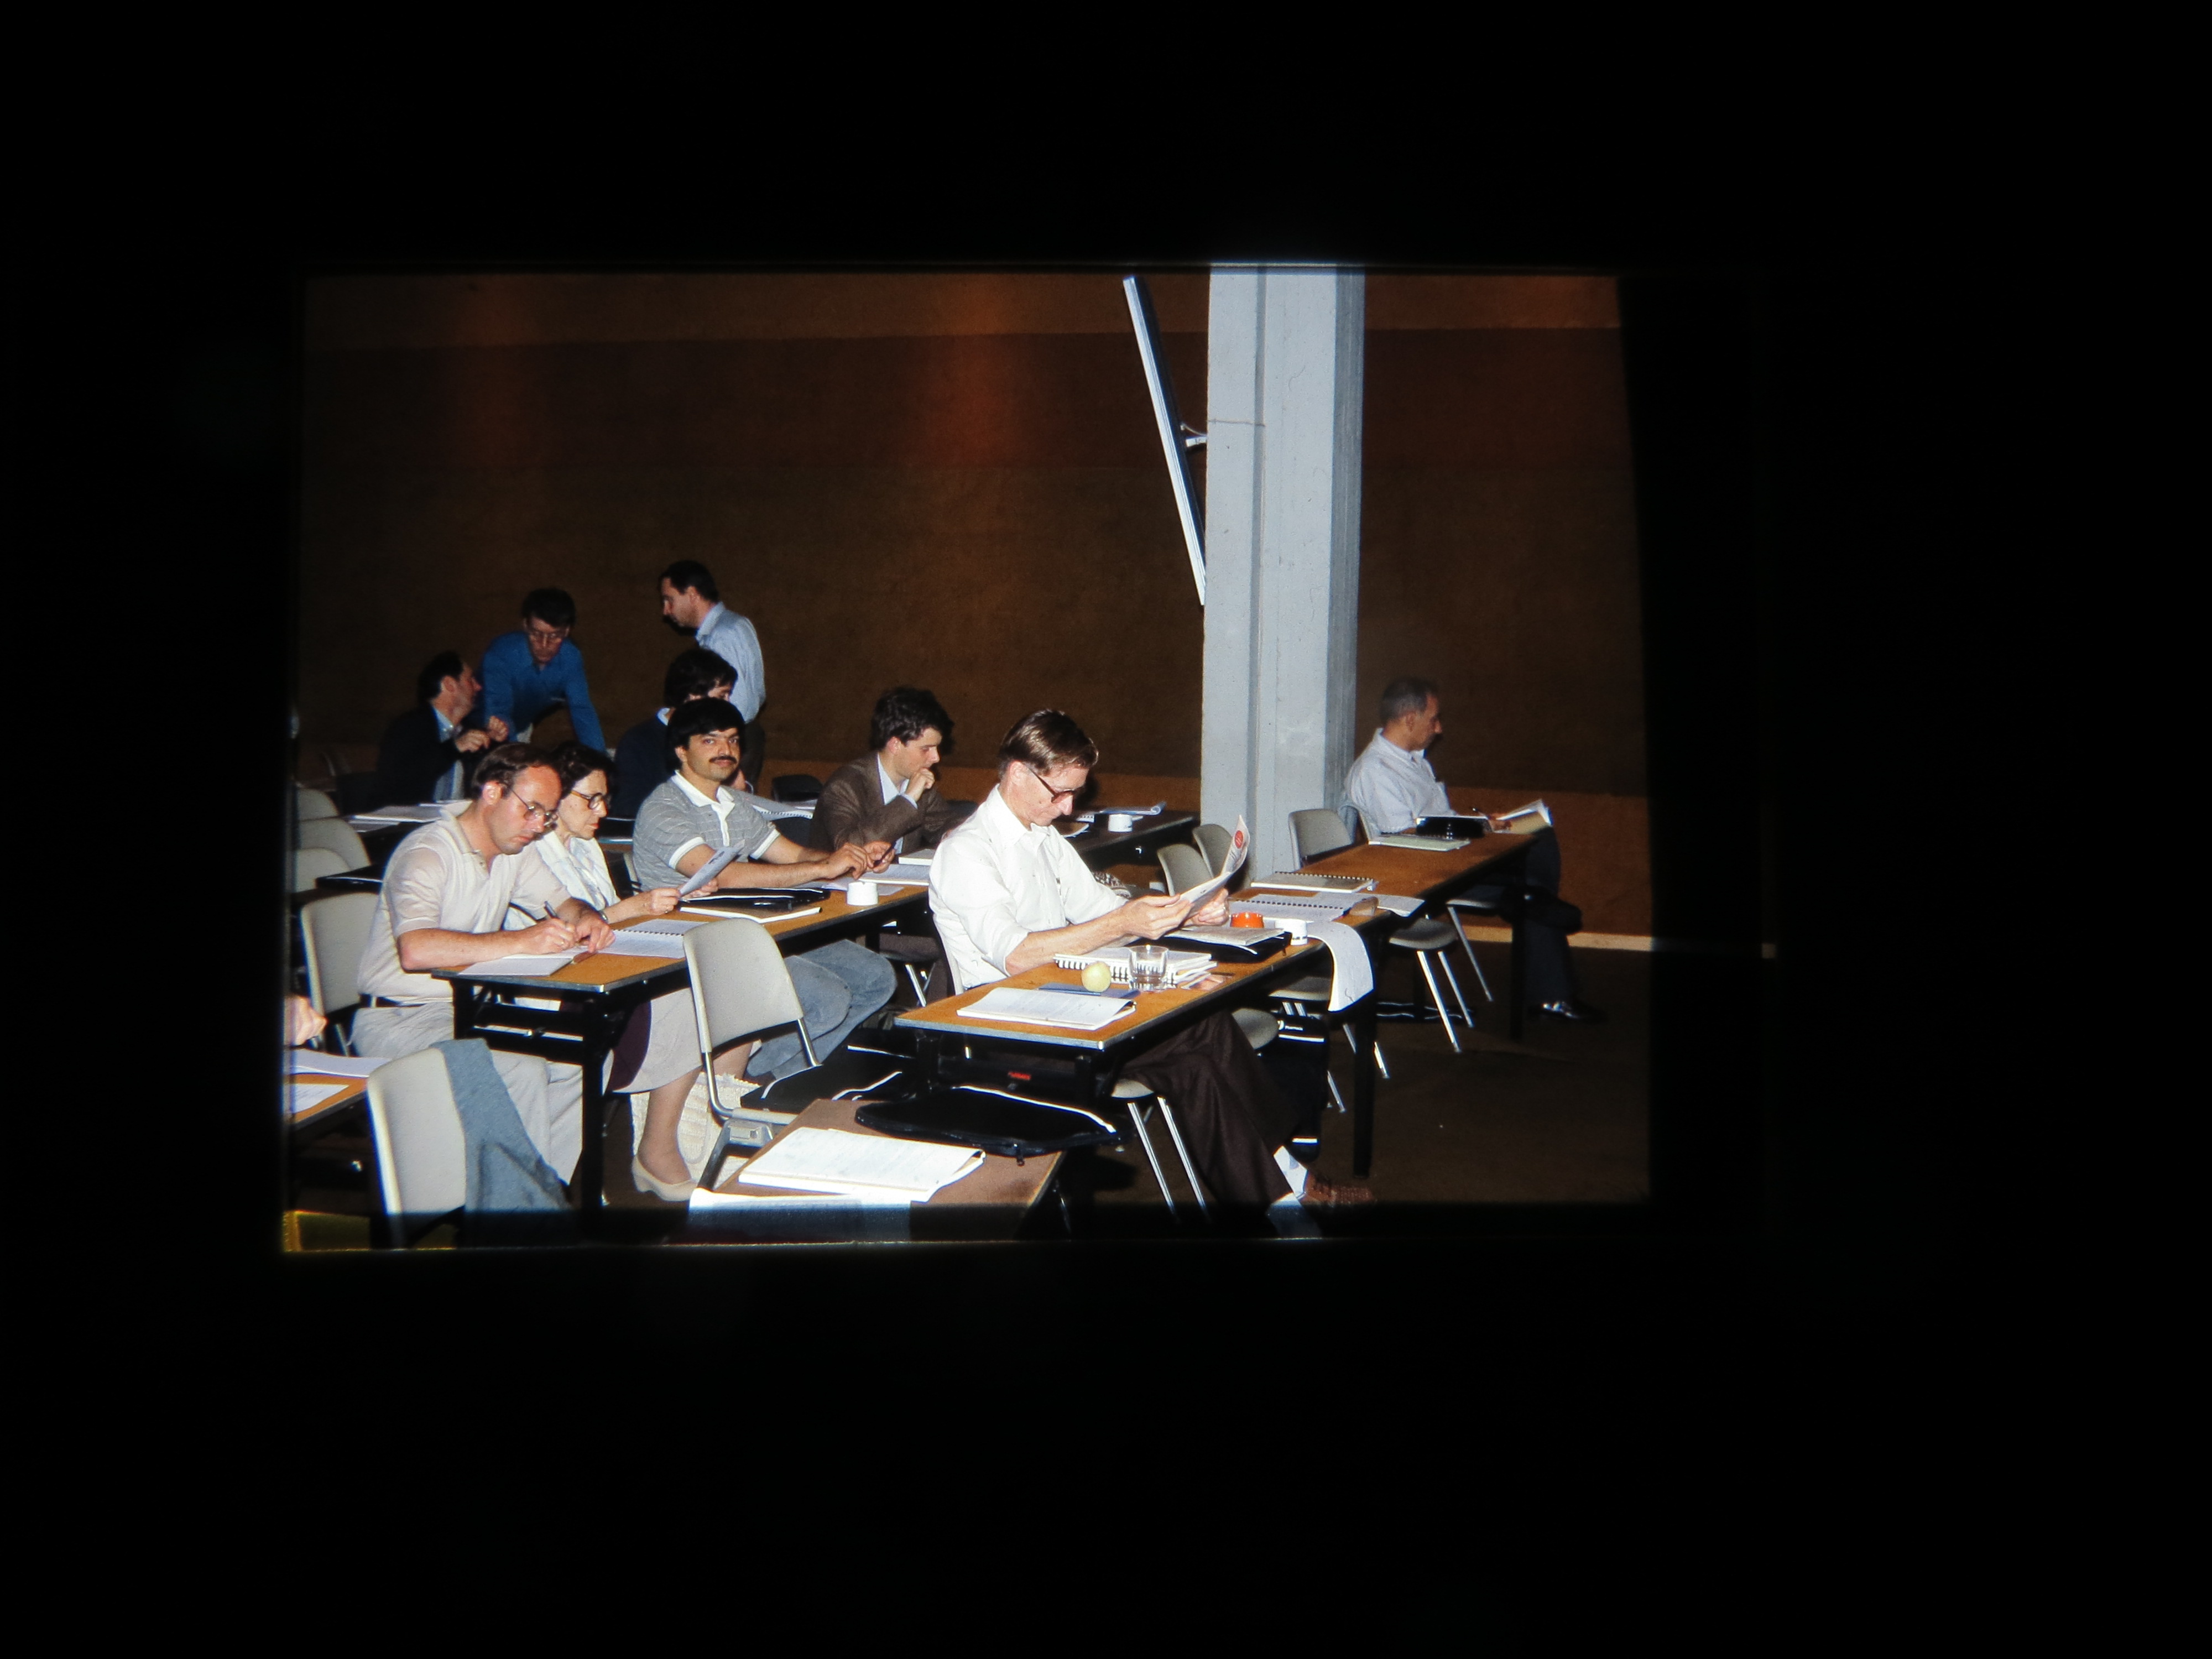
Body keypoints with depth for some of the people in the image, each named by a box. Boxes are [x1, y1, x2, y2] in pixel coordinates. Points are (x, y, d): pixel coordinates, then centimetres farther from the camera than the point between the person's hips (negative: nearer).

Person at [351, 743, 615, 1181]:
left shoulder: (513, 850, 7)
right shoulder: (428, 853, -19)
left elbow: (563, 902, 19)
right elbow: (416, 949, -35)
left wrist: (585, 918, -7)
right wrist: (520, 941, -39)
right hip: (398, 1019, -8)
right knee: (521, 1071, -29)